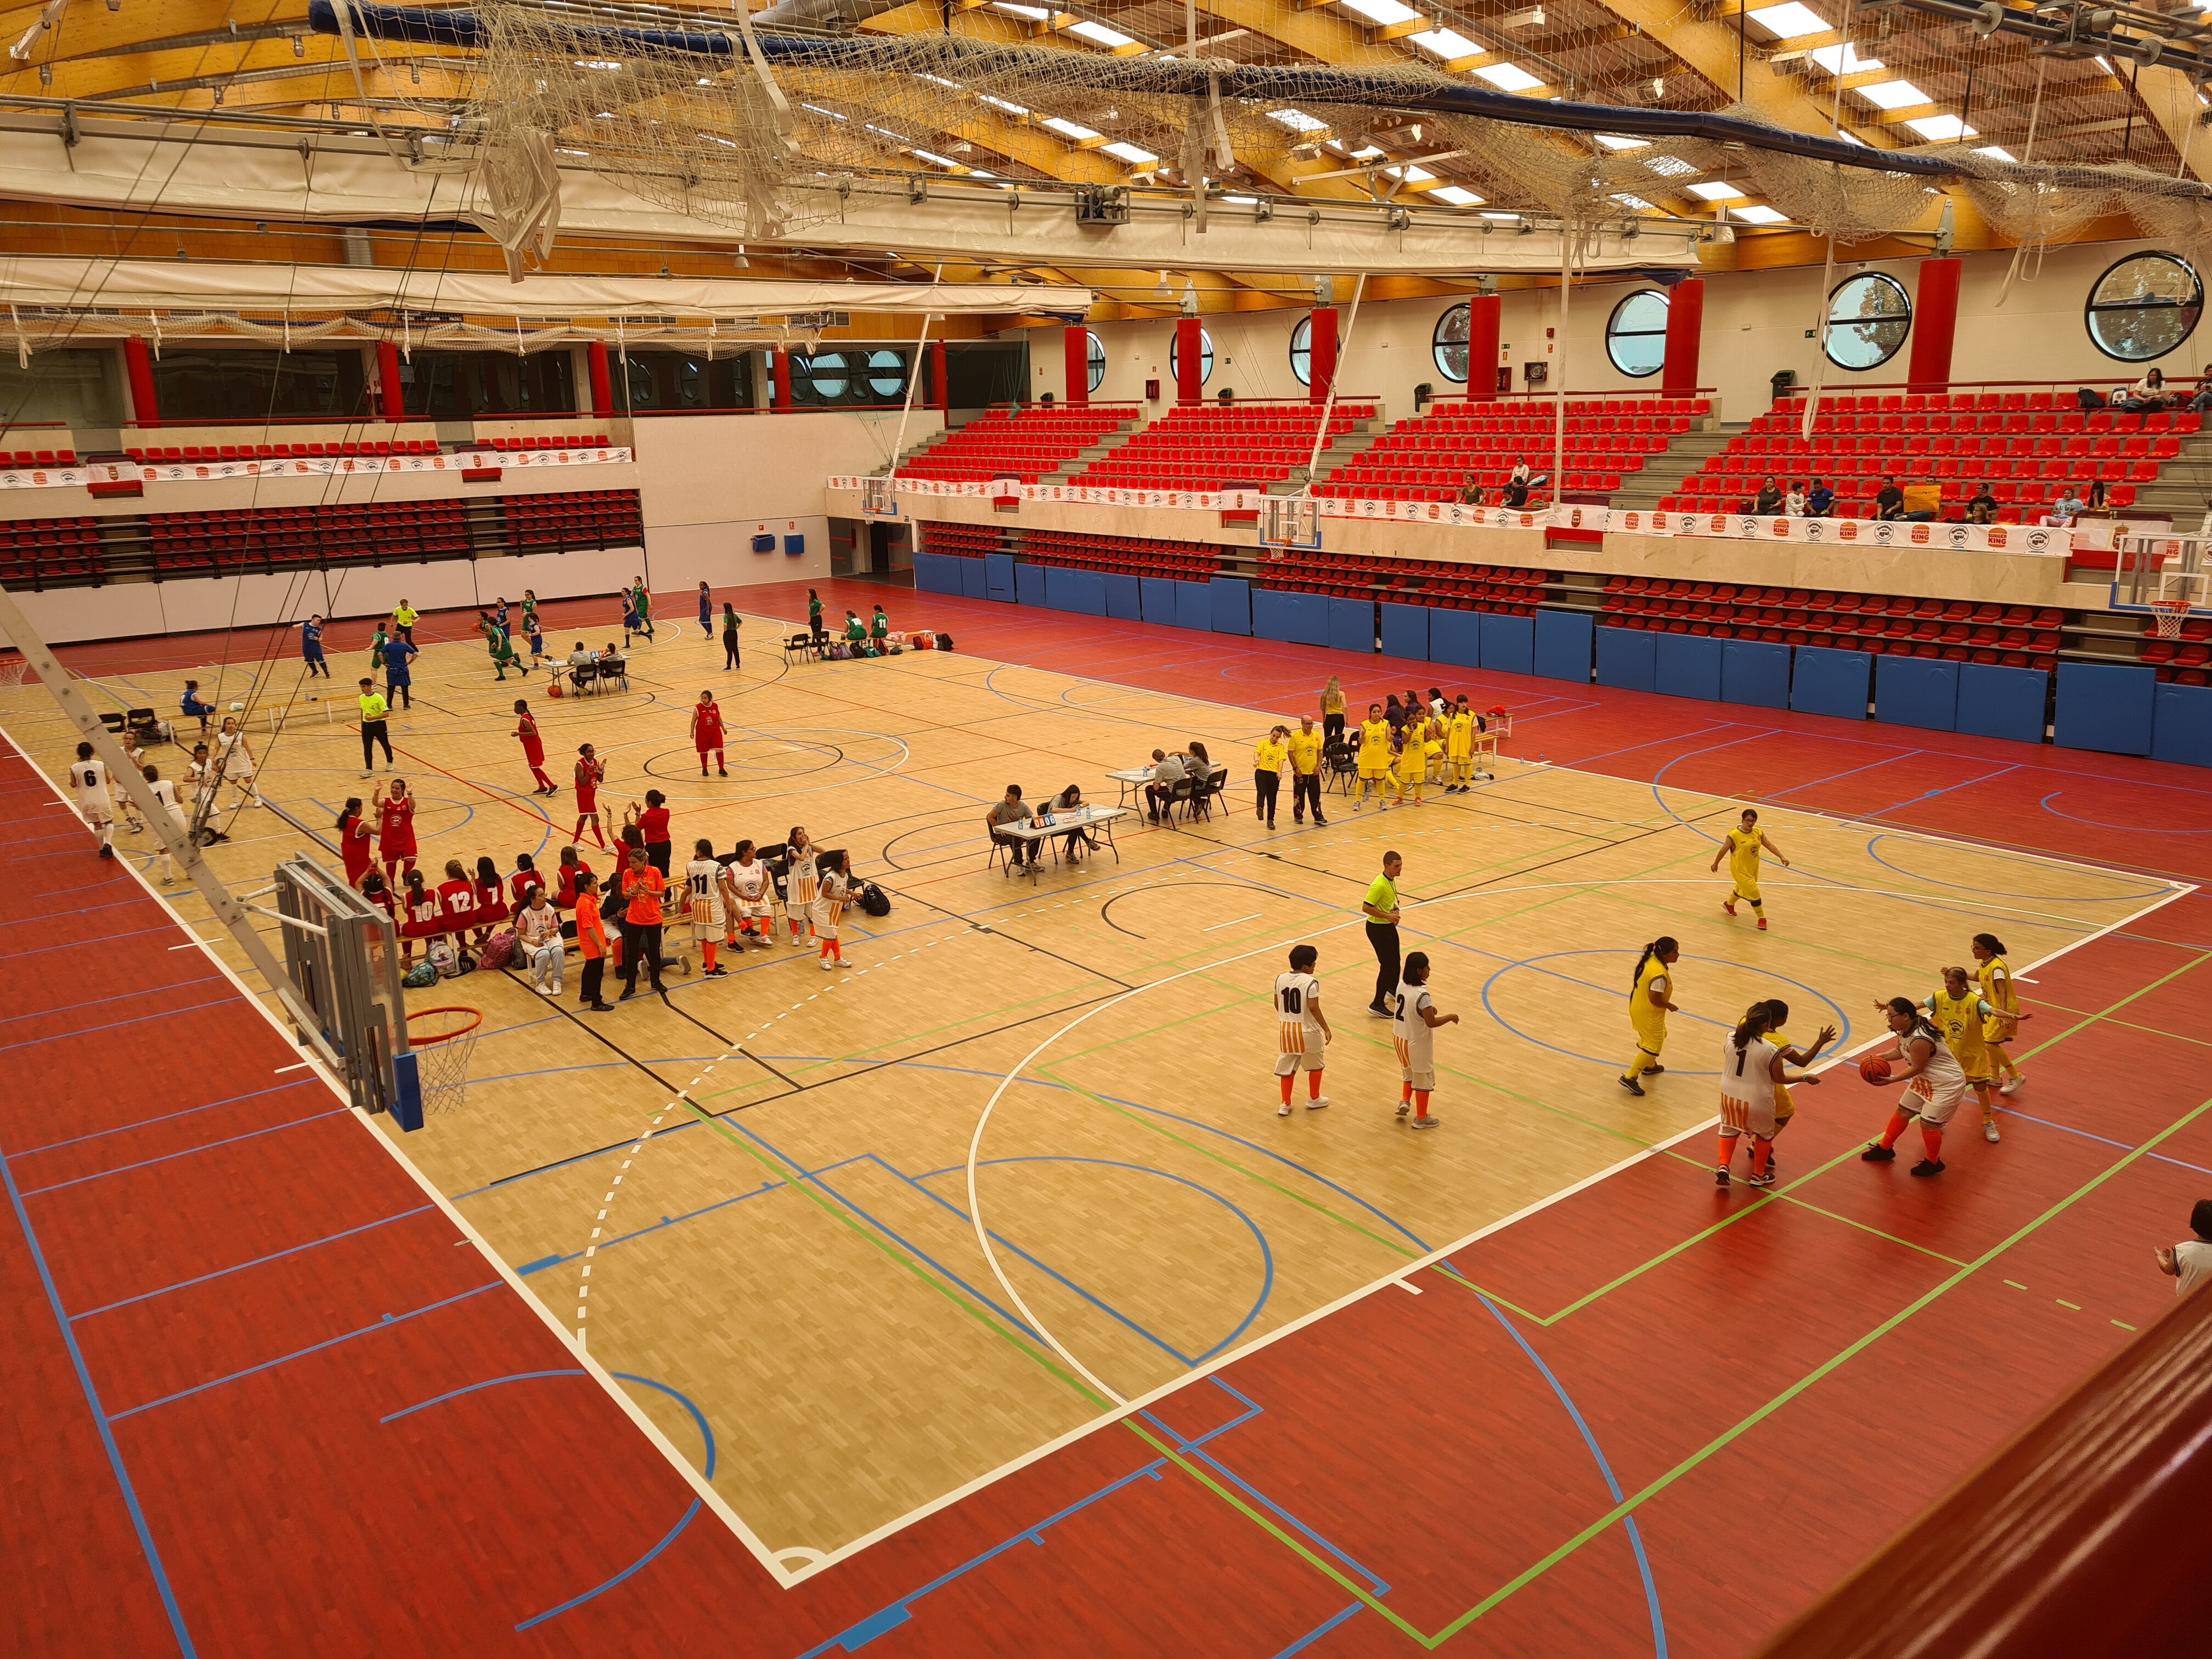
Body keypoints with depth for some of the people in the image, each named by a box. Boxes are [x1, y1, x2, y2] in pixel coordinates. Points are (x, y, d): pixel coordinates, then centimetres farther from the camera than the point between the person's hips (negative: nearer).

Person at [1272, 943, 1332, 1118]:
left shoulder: (1280, 979, -2)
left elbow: (1277, 1005, 7)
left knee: (1287, 1068, 14)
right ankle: (1314, 1099, 32)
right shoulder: (1311, 983, -19)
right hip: (1308, 1032, -4)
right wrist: (1326, 1029, -14)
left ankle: (1285, 1104, 17)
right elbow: (1314, 1008, -22)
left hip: (1286, 1030, 4)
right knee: (1316, 1065, 20)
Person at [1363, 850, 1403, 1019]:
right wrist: (1388, 916, -26)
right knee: (1388, 966, -6)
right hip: (1377, 928, -9)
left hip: (1389, 926, 9)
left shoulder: (1391, 880, 2)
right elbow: (1366, 907, -28)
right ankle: (1377, 1005, 2)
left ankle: (1393, 990, 50)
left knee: (1395, 961, 25)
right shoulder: (1379, 885, -28)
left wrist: (1395, 909, 0)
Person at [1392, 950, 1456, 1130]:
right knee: (1423, 1080, 11)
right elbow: (1431, 1023, -29)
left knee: (1409, 1073, 31)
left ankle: (1405, 1101, 23)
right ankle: (1421, 1119, 21)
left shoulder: (1401, 985, -6)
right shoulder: (1422, 995, -29)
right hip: (1417, 1044, -7)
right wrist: (1450, 1017, -13)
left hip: (1399, 1038, 7)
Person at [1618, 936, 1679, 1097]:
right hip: (1648, 1013, -10)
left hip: (1638, 1006, 10)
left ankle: (1650, 1066, 50)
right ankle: (1630, 1078, 4)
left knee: (1659, 1036, 30)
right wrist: (1670, 1006, -10)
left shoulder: (1650, 959, -6)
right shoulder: (1660, 974, -33)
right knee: (1653, 1047, 3)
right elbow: (1655, 999, -29)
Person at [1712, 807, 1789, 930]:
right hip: (1740, 870, -7)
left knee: (1741, 888, 25)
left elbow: (1770, 845, 2)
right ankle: (1762, 918, 6)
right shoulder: (1734, 835, -19)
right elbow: (1723, 850, -9)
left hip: (1753, 869, 7)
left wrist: (1782, 857, -8)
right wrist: (1715, 864, 1)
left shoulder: (1758, 833, -3)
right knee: (1754, 893, -8)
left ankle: (1729, 904, 53)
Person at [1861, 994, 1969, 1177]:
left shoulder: (1919, 1040, -35)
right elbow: (1899, 1051, 10)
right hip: (1925, 1080, 10)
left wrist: (1892, 1080, -20)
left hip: (1947, 1085, -10)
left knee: (1928, 1123, -6)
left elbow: (1917, 1068, -25)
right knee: (1903, 1112, 16)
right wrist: (1880, 1057, -7)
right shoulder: (1905, 1029, -5)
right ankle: (1885, 1148, 32)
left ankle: (1933, 1163, 17)